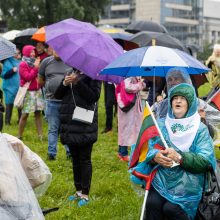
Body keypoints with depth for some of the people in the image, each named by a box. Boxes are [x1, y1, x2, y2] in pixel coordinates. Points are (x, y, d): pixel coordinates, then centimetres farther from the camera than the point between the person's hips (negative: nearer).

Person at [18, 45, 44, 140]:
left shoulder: (34, 62, 11)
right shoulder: (23, 65, -8)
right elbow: (28, 77, -17)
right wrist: (35, 67, -15)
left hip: (37, 91, 6)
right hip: (28, 92, -6)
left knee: (38, 113, 4)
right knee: (25, 114, -3)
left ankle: (40, 135, 5)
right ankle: (19, 136, 5)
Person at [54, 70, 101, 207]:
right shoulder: (71, 73, 12)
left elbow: (94, 97, -15)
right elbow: (58, 95, 10)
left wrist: (78, 83, -19)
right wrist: (65, 84, -8)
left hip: (85, 125, -6)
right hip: (70, 123, 6)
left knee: (85, 159, 0)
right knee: (75, 159, 13)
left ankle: (85, 194, 6)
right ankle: (78, 191, 23)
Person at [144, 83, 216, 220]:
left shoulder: (200, 129, 4)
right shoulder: (161, 124, 13)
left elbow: (206, 161, -6)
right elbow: (147, 148, 7)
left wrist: (180, 157, -20)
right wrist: (155, 156, -17)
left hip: (187, 184, -2)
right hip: (161, 179, 2)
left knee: (171, 209, -27)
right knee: (152, 204, -26)